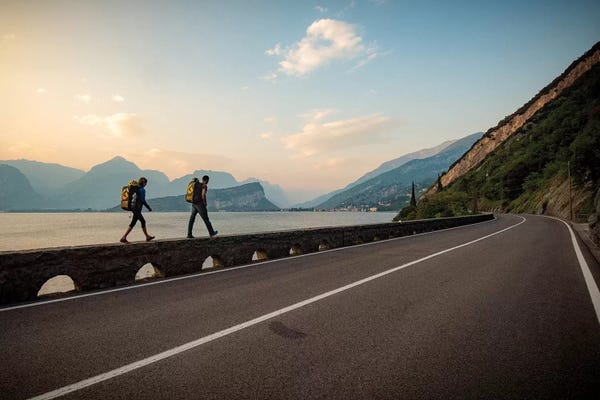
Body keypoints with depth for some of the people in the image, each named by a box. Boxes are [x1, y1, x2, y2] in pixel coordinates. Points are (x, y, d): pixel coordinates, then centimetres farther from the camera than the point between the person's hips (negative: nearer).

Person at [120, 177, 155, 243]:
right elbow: (143, 200, -19)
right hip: (137, 208, -10)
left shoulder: (136, 188, 12)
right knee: (133, 223, -3)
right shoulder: (142, 190, -14)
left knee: (143, 221, 14)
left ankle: (147, 237, 21)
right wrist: (149, 208, -12)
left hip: (134, 207, 10)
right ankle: (123, 238, -1)